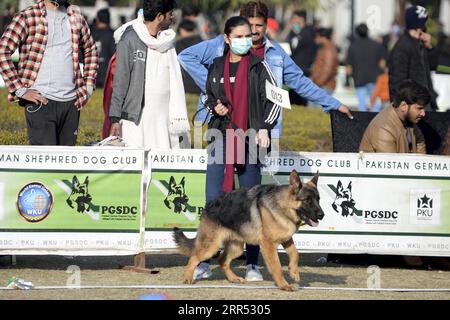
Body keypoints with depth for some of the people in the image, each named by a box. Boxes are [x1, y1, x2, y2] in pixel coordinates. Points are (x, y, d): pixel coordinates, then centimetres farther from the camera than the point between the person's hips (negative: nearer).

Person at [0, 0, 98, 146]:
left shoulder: (76, 17, 12)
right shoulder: (27, 17, -3)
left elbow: (90, 50, 27)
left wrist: (88, 86, 15)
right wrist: (20, 90, -13)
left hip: (71, 101, 5)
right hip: (40, 101, -5)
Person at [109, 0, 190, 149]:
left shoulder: (168, 40, 11)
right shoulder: (130, 39, -5)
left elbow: (175, 82, 12)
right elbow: (120, 81, -5)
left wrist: (178, 118, 5)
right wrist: (115, 118, -9)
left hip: (164, 120, 5)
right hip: (135, 120, -5)